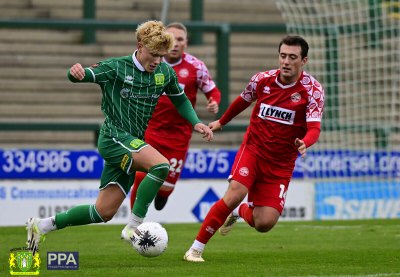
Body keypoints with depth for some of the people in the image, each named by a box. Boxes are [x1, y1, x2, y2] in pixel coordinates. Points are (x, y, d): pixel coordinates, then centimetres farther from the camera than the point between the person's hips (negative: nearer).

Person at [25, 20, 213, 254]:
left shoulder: (165, 72, 5)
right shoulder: (116, 68, -10)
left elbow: (180, 100, 20)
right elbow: (81, 76, -16)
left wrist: (196, 123, 4)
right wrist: (76, 72, -40)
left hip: (133, 143, 7)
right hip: (114, 137, -7)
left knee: (104, 212, 6)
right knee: (161, 164, -31)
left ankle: (42, 226, 20)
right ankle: (134, 227, -26)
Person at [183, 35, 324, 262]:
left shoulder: (313, 90, -13)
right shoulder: (262, 80, -5)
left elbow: (314, 128, -23)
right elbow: (243, 100, 17)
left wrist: (305, 143, -46)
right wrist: (221, 122, 31)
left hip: (281, 164, 0)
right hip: (252, 150, 0)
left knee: (264, 224, -9)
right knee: (235, 194, -26)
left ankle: (240, 211, 30)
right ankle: (196, 249, -16)